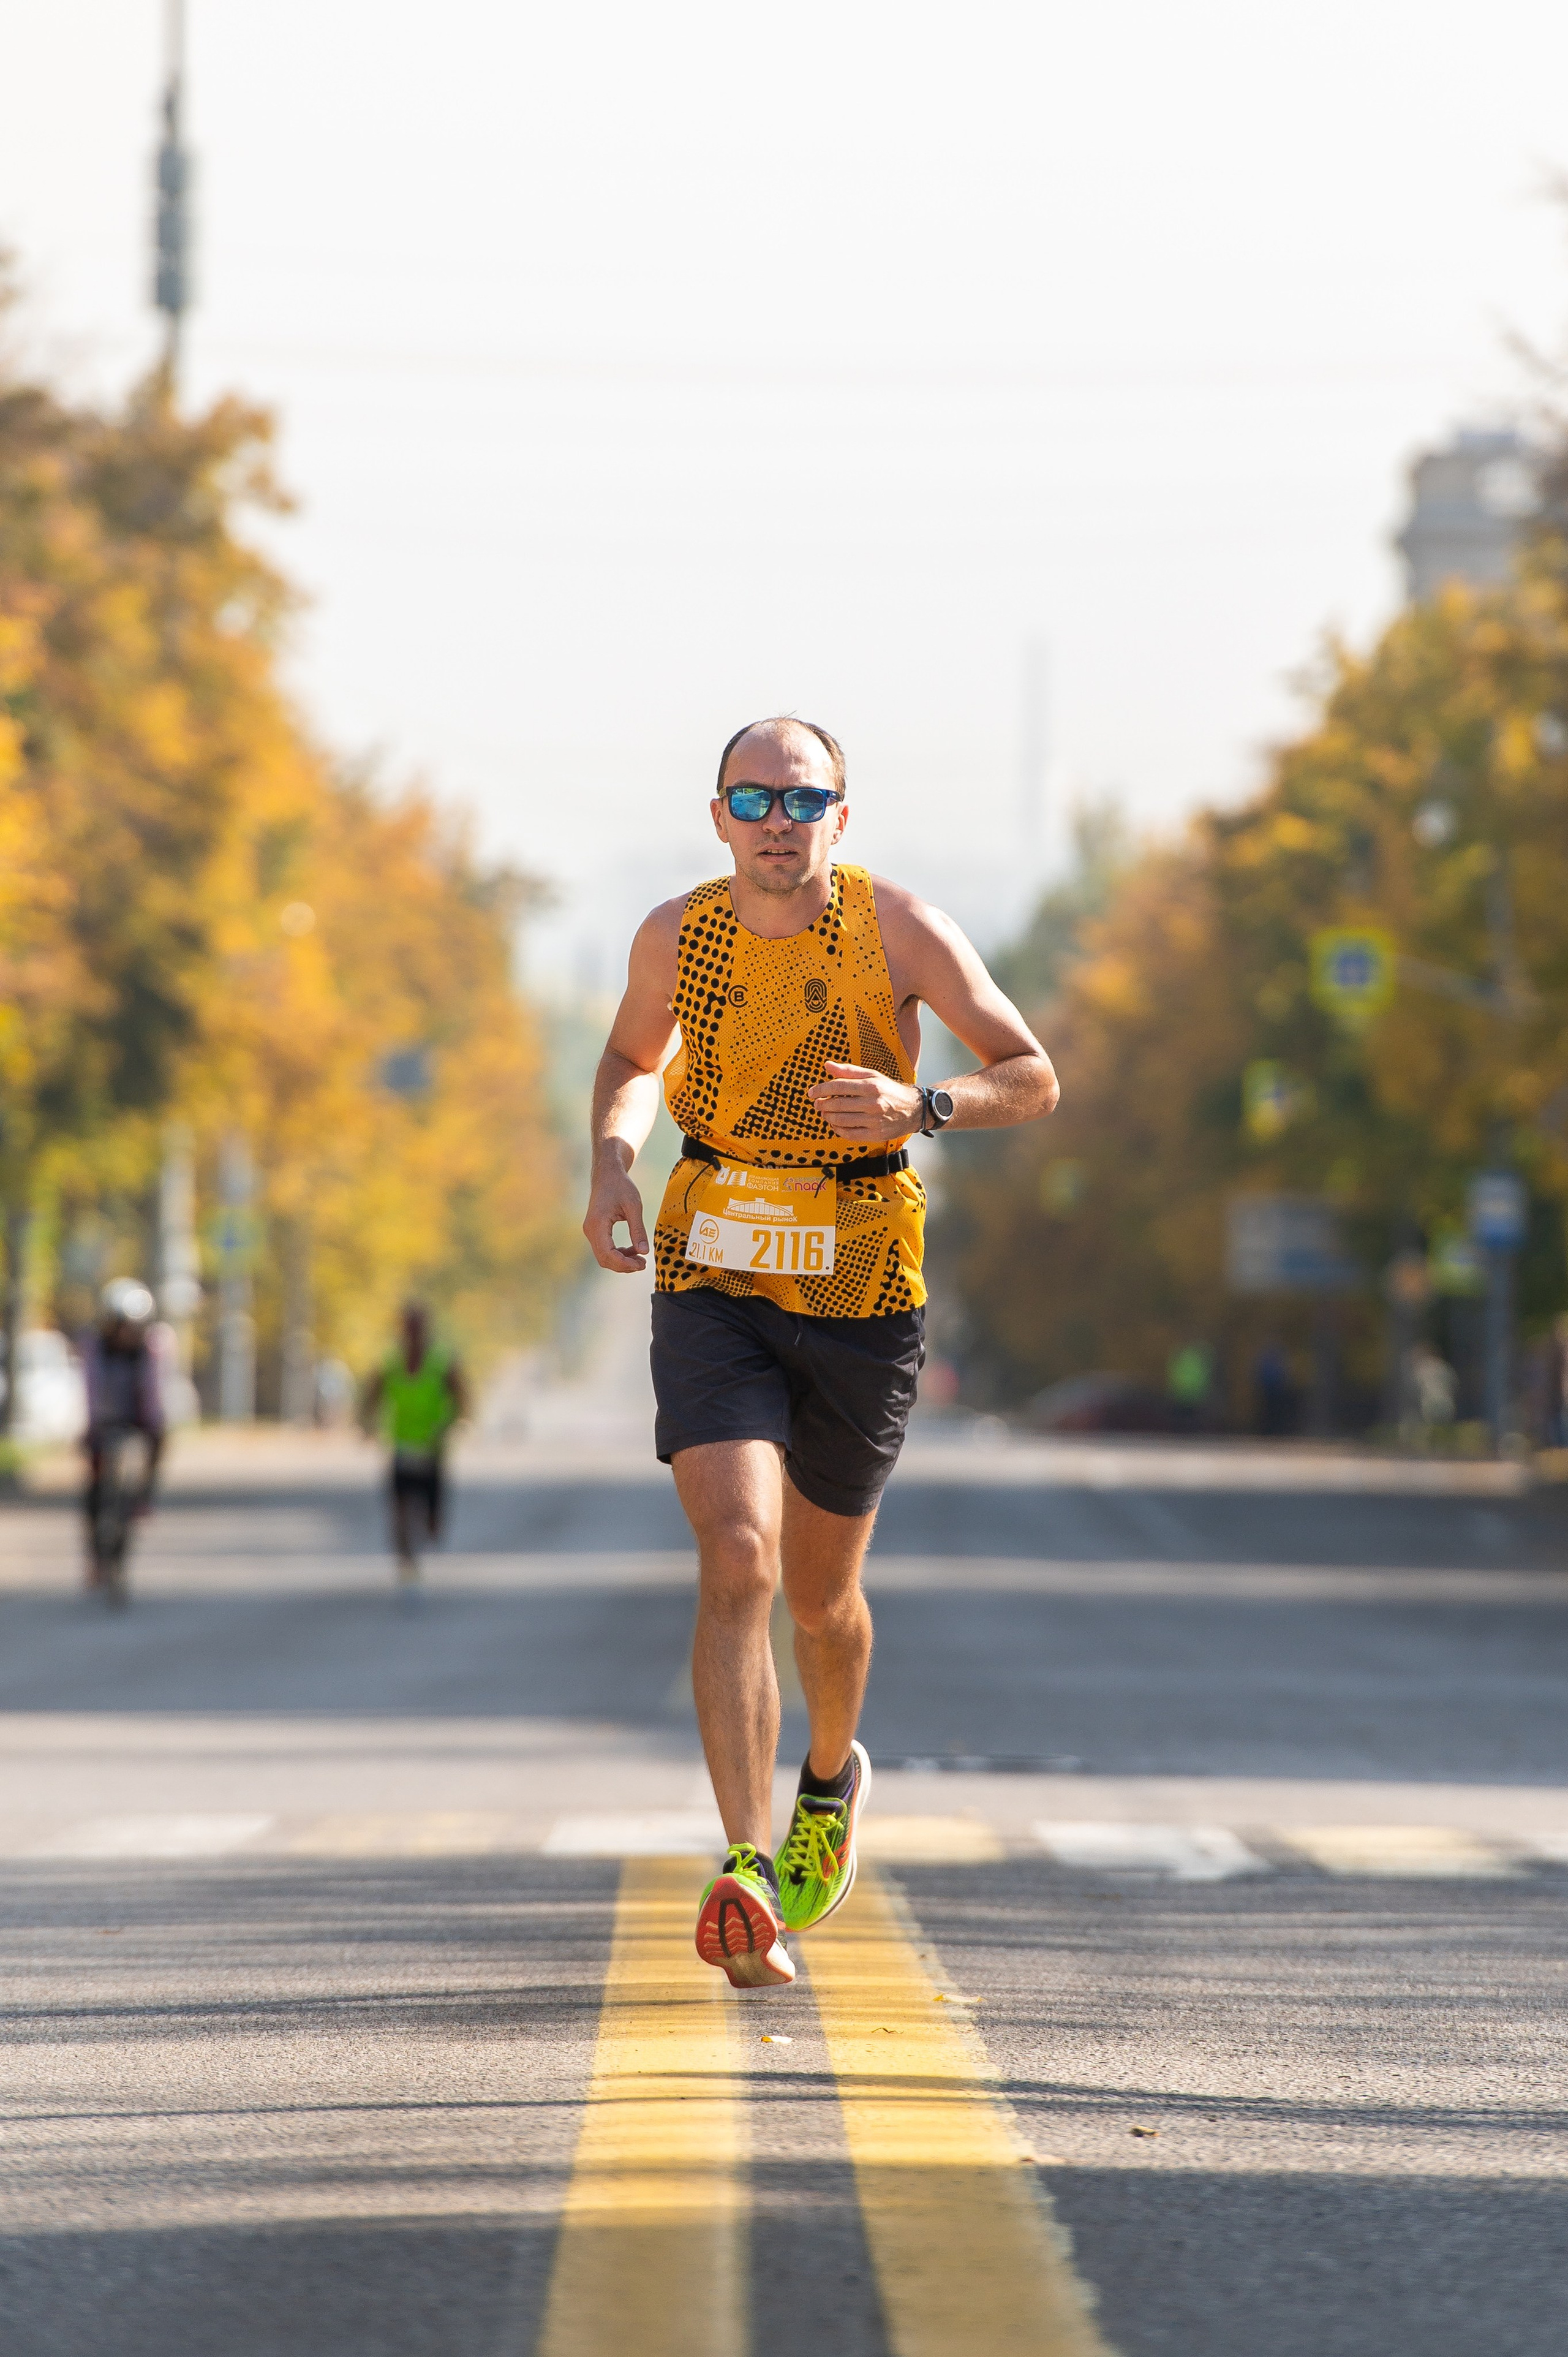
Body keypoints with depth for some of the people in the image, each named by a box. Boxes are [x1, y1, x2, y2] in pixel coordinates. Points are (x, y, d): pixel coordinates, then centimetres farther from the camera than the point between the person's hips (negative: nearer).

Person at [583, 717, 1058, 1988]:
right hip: (714, 1283, 0)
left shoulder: (898, 927, -9)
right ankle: (751, 1884, -27)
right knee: (737, 1558, -20)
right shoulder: (677, 935, -3)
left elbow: (1034, 1078, -5)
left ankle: (832, 1777, 48)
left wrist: (919, 1107, -24)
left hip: (861, 1296, 0)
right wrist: (613, 1158, -2)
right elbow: (634, 1058, 18)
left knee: (821, 1594, 13)